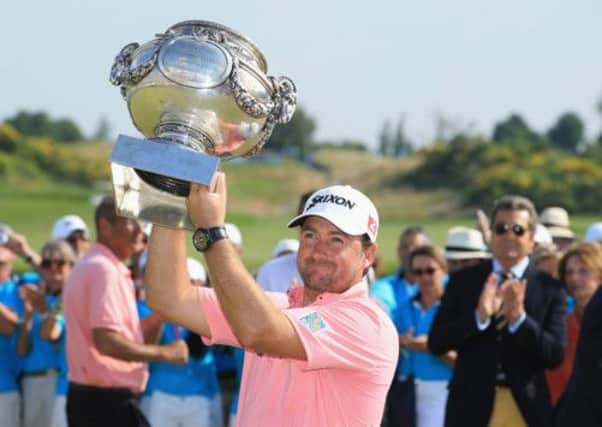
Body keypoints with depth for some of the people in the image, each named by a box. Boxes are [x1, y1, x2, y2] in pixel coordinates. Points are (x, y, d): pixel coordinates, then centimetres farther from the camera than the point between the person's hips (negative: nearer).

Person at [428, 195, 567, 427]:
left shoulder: (549, 289, 2)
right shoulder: (463, 281, 5)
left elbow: (555, 355, -5)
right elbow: (436, 343, -2)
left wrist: (519, 318, -21)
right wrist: (479, 317, -18)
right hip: (472, 407, 0)